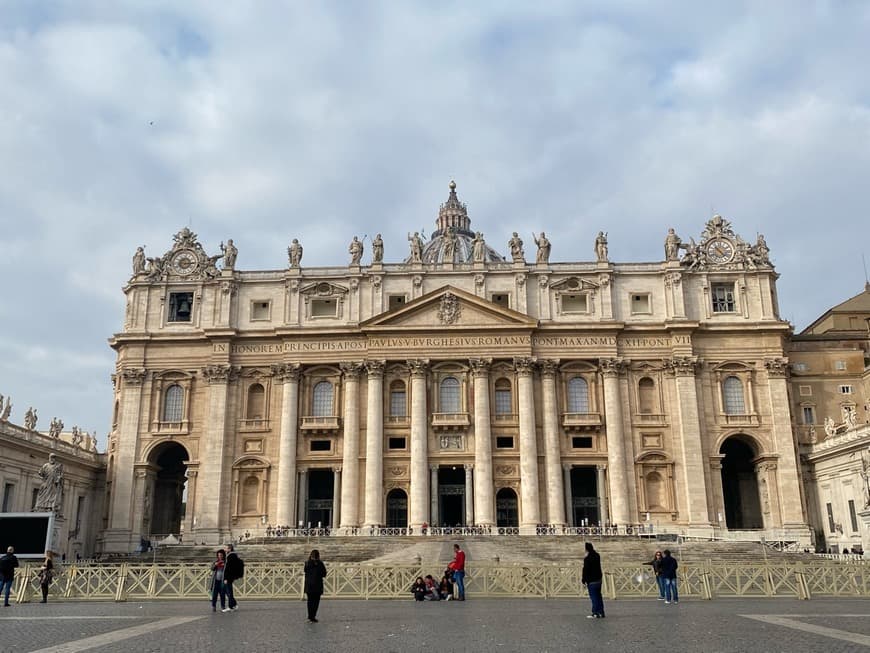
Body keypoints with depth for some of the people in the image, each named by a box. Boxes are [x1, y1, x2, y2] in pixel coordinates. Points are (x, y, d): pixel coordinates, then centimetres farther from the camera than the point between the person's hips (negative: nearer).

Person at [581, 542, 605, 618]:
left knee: (594, 597, 0)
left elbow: (585, 571, -17)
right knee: (598, 596, 15)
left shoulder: (587, 559, -20)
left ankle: (595, 613, 3)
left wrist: (584, 581, -9)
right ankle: (601, 612, 20)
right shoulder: (597, 555, 4)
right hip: (599, 579, 8)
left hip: (592, 581, -8)